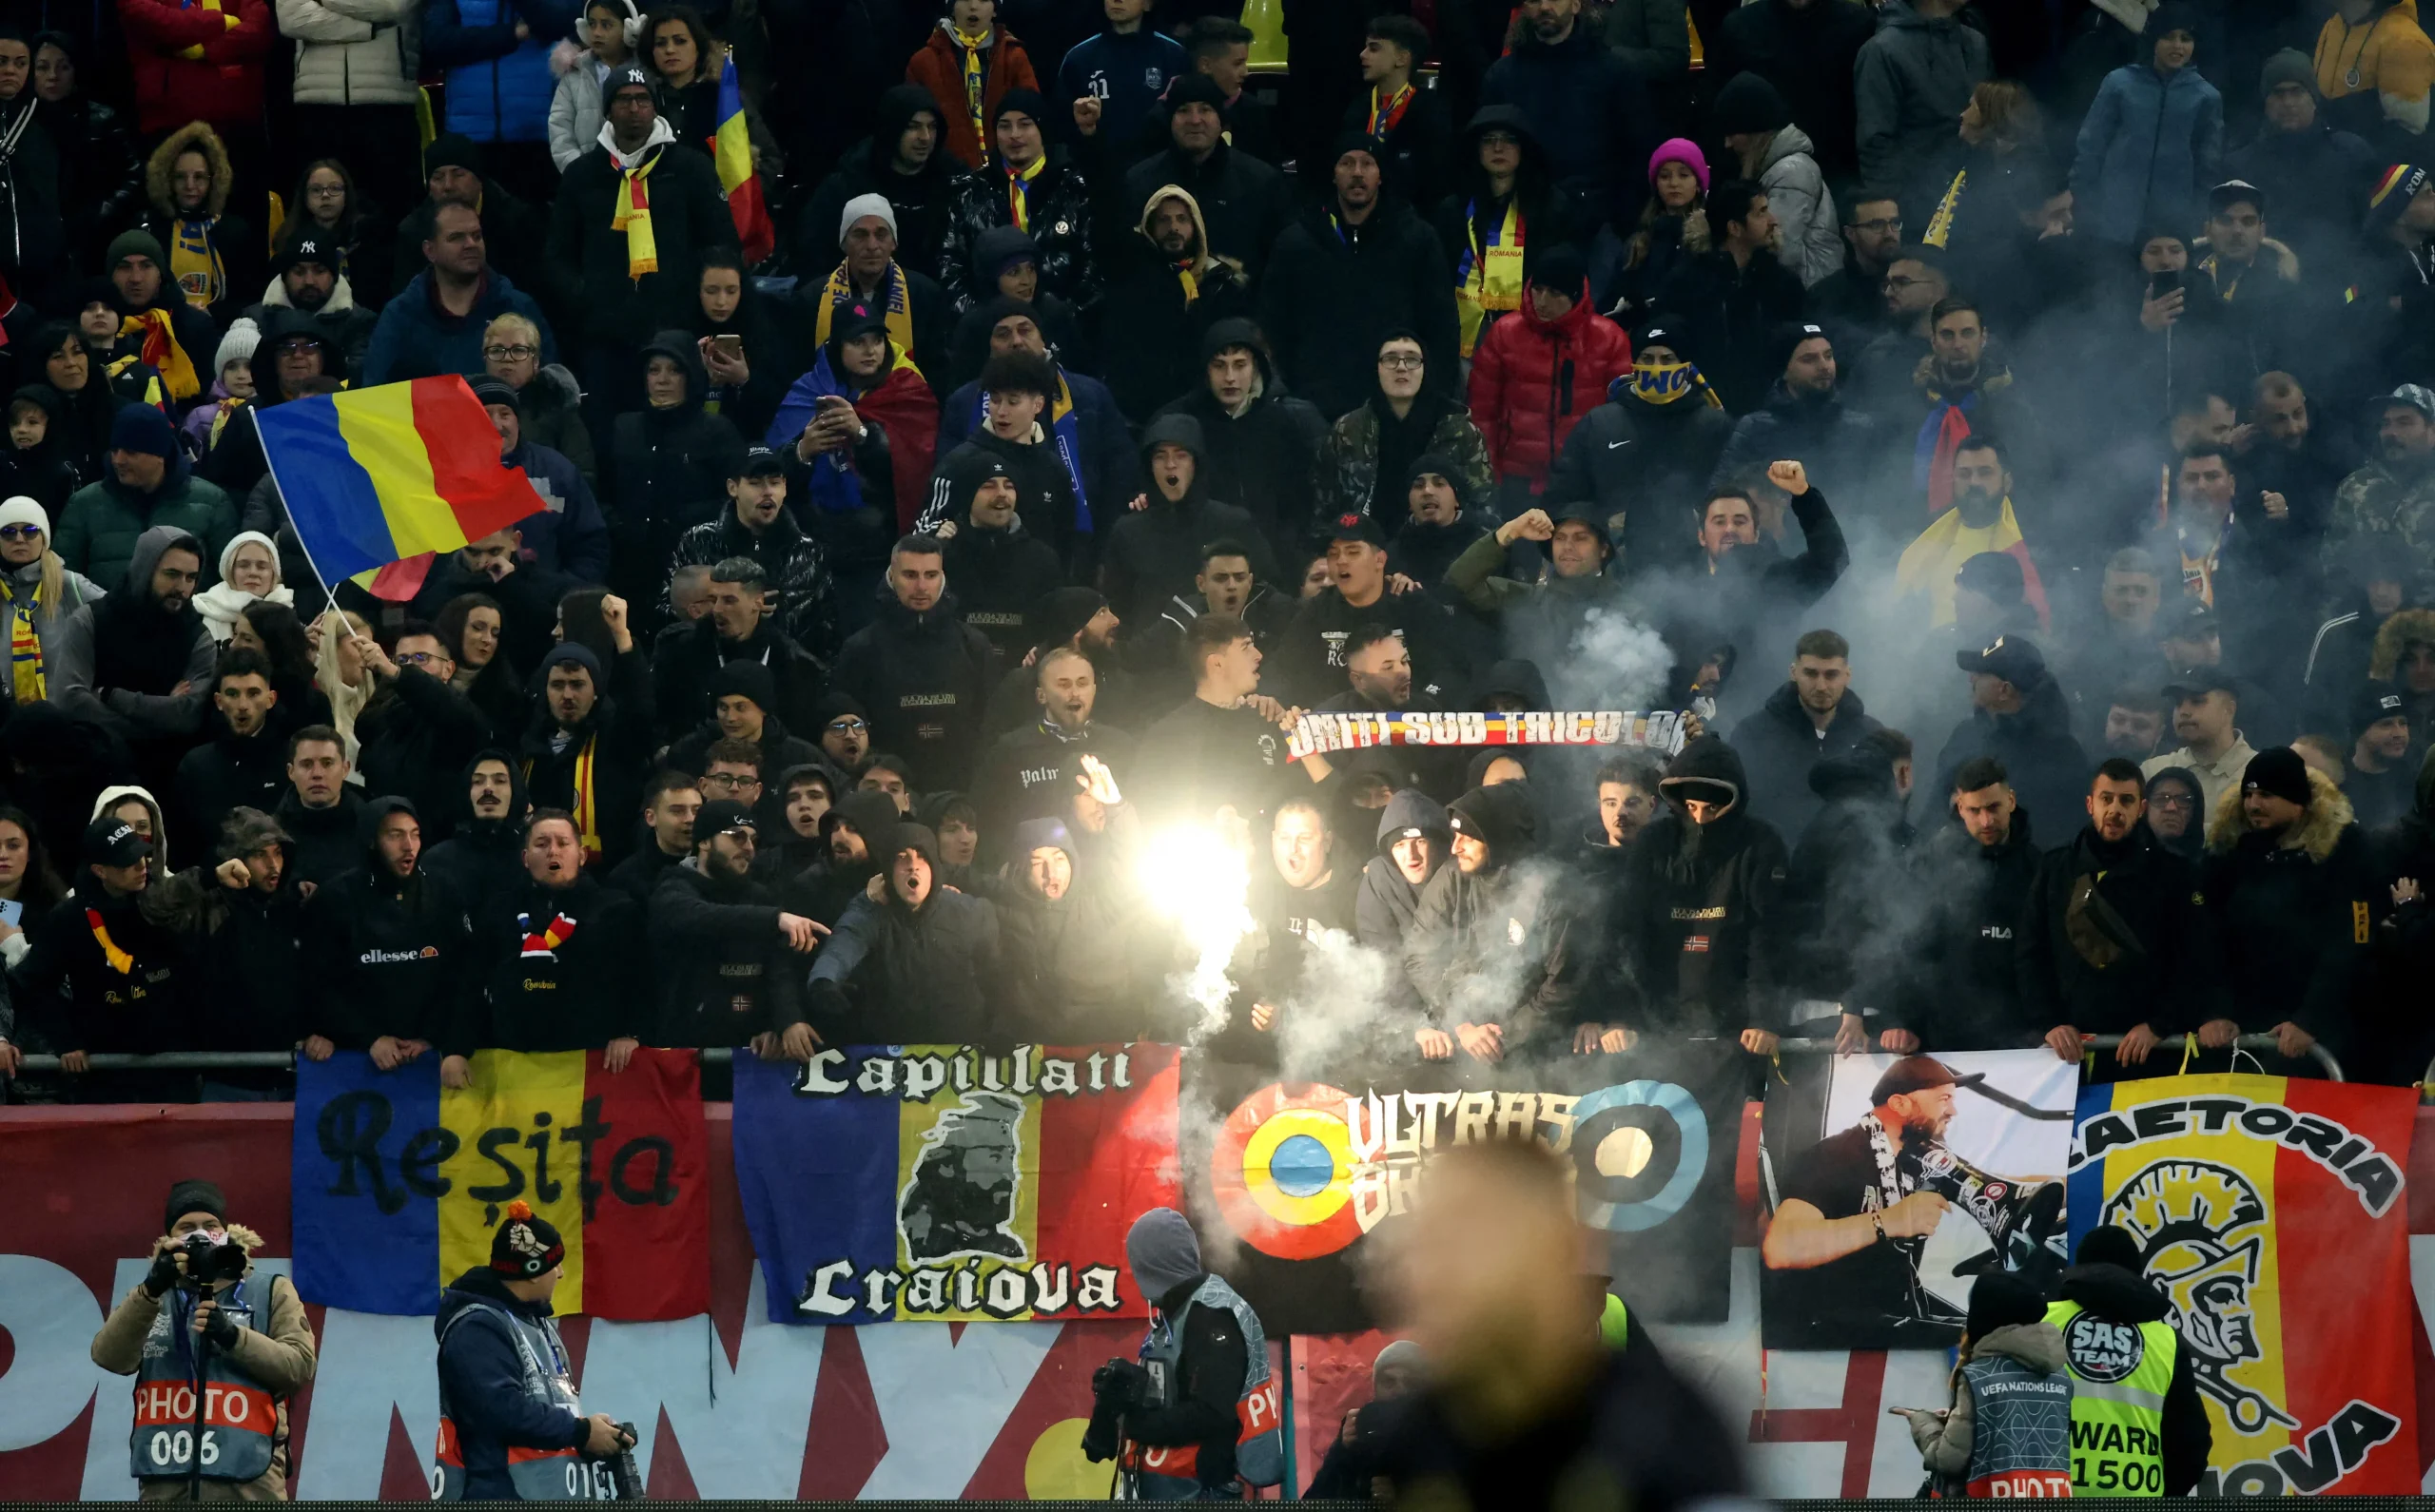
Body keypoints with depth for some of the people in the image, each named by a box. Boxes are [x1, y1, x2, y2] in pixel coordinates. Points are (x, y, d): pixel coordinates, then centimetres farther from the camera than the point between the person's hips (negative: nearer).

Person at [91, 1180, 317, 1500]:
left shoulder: (271, 1292, 10)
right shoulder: (152, 1298, 18)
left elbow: (300, 1366, -3)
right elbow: (110, 1358, -1)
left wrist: (233, 1336, -16)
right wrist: (151, 1290, -14)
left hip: (246, 1480, -3)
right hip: (165, 1480, 3)